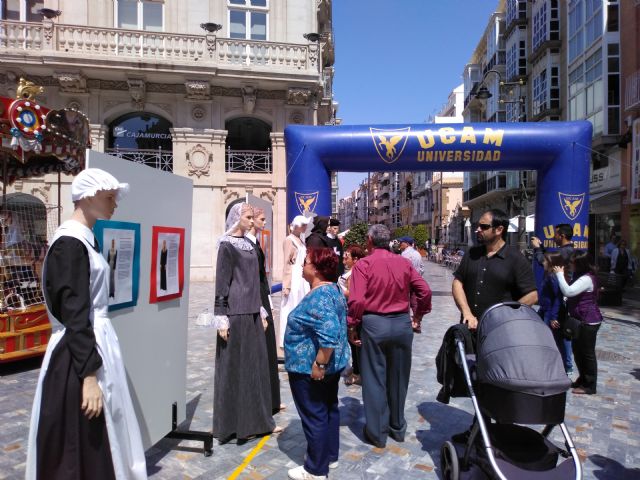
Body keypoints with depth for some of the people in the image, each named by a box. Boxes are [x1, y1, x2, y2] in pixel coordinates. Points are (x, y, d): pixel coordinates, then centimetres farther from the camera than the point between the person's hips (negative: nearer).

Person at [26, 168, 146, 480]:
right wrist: (89, 375, -22)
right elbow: (74, 314, -21)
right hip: (78, 356, -10)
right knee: (80, 449, 4)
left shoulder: (84, 239, 11)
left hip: (94, 345, 10)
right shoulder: (70, 243, -17)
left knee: (99, 441, 18)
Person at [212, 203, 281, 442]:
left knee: (256, 364, 12)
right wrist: (221, 317, -16)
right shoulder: (227, 245, -10)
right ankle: (235, 423, 14)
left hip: (252, 313, 8)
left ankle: (257, 419, 24)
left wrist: (261, 311, 16)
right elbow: (221, 282, -13)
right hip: (235, 313, -8)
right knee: (235, 367, 2)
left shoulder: (249, 244, 13)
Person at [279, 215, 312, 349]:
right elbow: (286, 262, -13)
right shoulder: (289, 240, -8)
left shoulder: (301, 240, 15)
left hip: (303, 278, 8)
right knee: (291, 308, -3)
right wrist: (286, 285, -17)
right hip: (294, 277, -8)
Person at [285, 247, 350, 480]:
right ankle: (330, 456, 37)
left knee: (314, 417, 5)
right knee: (329, 409, 21)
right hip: (333, 365, 10)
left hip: (311, 369, -10)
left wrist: (319, 364, -25)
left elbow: (329, 334, -35)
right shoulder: (333, 290, 6)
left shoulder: (319, 296, -25)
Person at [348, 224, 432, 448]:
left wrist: (352, 326, -6)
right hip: (402, 323, 4)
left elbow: (356, 300, -17)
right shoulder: (404, 263, 1)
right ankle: (398, 428, 32)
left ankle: (377, 433, 19)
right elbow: (425, 291, 0)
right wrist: (418, 316, 12)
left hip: (374, 323, -3)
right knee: (398, 378, 17)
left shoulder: (364, 264, -10)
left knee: (374, 379, 9)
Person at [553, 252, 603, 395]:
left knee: (587, 353, 1)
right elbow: (572, 295, 21)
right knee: (578, 351, 18)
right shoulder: (581, 276, 11)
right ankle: (583, 379, 33)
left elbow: (568, 291, -32)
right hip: (581, 321, 10)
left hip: (588, 322, -10)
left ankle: (590, 386, 13)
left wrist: (560, 274, -23)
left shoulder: (586, 279, -22)